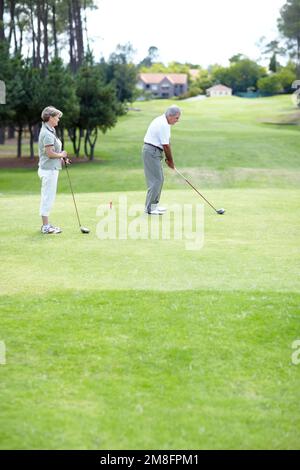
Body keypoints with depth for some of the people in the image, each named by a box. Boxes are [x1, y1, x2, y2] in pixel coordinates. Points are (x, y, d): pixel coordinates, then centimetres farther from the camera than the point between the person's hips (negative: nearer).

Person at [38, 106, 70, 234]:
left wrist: (61, 158, 9)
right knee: (48, 197, -5)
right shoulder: (47, 133, -19)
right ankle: (46, 227, -1)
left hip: (49, 169, 10)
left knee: (47, 197, 14)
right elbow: (50, 153, -23)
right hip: (49, 169, -10)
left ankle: (45, 224, 21)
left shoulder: (49, 131, 13)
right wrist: (62, 154, -7)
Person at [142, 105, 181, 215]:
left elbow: (166, 144, 13)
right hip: (152, 152, -11)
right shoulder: (163, 125, -20)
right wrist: (171, 161, -6)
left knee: (159, 179, 14)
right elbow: (166, 145, -17)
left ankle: (154, 205, 19)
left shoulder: (163, 122, 13)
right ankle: (149, 208, -9)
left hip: (154, 152, 11)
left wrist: (167, 159, 8)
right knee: (156, 180, -10)